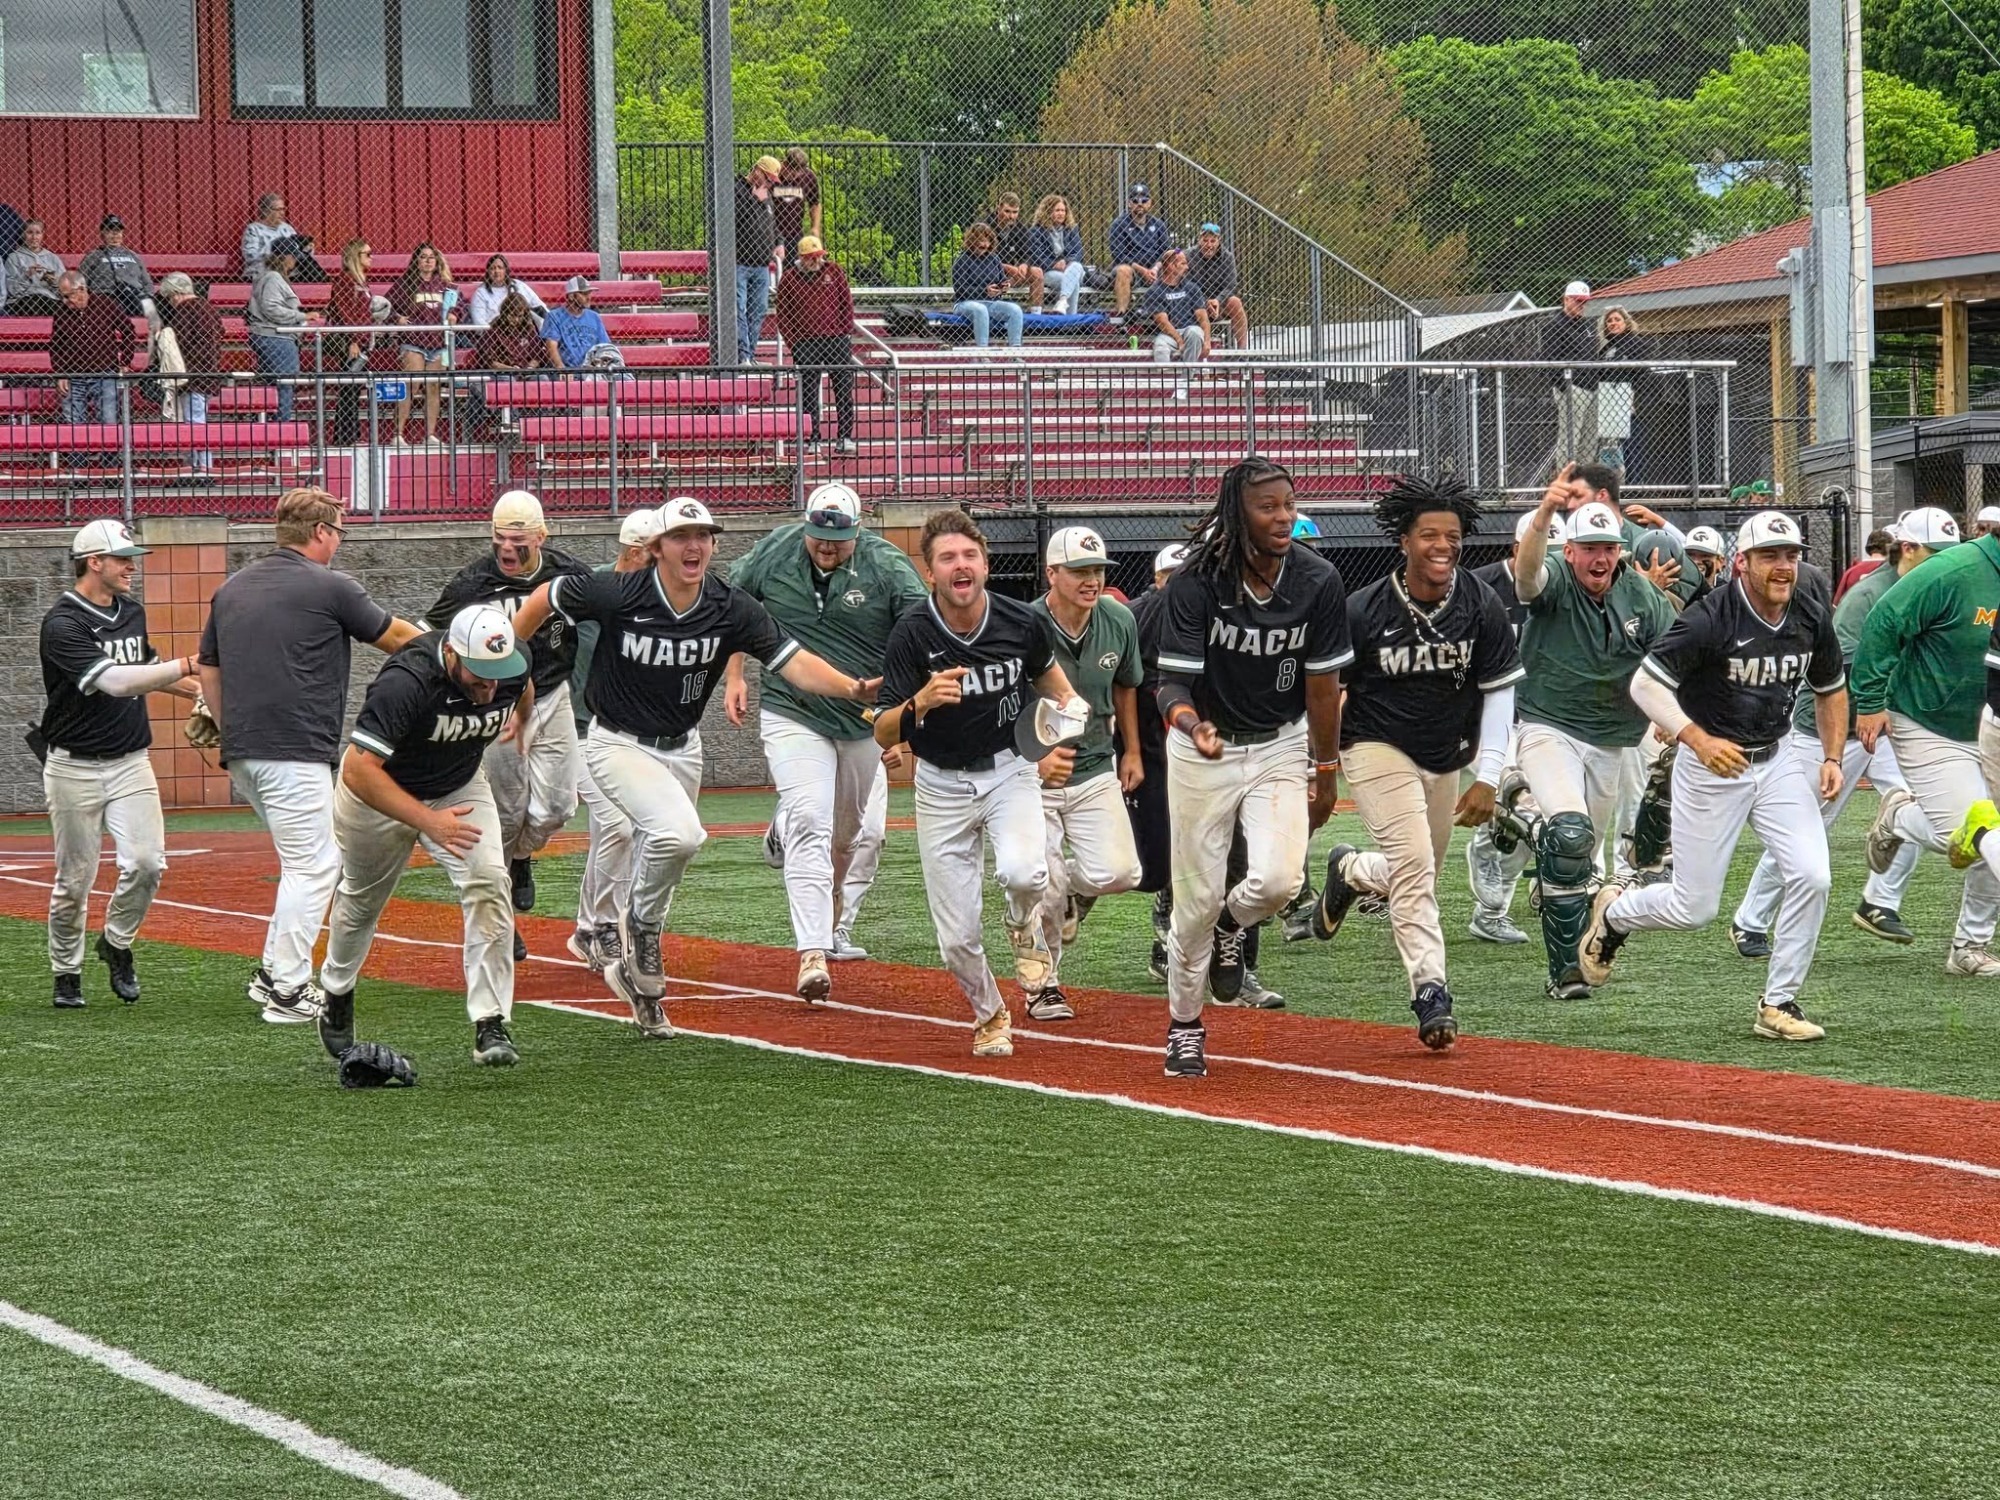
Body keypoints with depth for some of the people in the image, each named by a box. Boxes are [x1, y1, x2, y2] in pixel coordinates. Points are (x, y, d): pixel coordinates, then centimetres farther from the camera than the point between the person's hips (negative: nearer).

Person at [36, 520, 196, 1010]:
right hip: (75, 766, -5)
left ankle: (117, 943, 15)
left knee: (146, 862, -10)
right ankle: (67, 974, 18)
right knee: (75, 878, 1)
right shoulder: (63, 625, -17)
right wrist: (189, 665, -31)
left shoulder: (132, 611, 9)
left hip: (131, 762, 5)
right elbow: (113, 680, -29)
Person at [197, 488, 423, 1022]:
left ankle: (273, 973, 17)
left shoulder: (231, 589, 15)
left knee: (315, 860, 19)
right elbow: (396, 637, 8)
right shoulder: (328, 588, -4)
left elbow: (209, 674, 18)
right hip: (296, 754, -8)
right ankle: (288, 992, -5)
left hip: (241, 754, 8)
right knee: (312, 868, -3)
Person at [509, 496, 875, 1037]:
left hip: (682, 749, 5)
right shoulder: (618, 596, -22)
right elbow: (545, 597, -6)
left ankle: (638, 974, 38)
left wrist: (852, 688, -38)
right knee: (679, 833, -29)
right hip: (619, 744, -5)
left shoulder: (732, 610, -14)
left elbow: (794, 663, -21)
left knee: (661, 857, 17)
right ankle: (643, 928, -4)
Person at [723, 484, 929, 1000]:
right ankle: (812, 954, -26)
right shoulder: (774, 552, -7)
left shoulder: (888, 567, -14)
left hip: (867, 720, 2)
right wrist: (734, 676, 9)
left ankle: (837, 931, 38)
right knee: (810, 825, -18)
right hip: (792, 716, -1)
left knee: (861, 835, 13)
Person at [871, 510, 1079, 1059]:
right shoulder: (912, 636, -17)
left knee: (1022, 871, -31)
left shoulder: (1019, 623, -11)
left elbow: (1047, 672, 14)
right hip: (942, 784, 0)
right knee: (956, 937, -1)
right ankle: (990, 1016, 30)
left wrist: (1067, 706, -3)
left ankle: (1025, 928, 6)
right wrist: (921, 702, -38)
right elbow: (884, 735, -20)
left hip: (1010, 770, 0)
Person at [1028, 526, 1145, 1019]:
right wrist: (1035, 757, -30)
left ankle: (1072, 891, 27)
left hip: (1096, 770, 4)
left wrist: (1132, 752, 20)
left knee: (1118, 872, -10)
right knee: (1043, 887, -8)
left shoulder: (1119, 622, -3)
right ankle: (1042, 984, 16)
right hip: (1029, 775, -4)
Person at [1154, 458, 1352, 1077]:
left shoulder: (1318, 582, -11)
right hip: (1204, 747, -1)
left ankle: (1232, 923, 18)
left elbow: (1323, 685, -2)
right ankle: (1184, 1025, 24)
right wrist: (1191, 723, -42)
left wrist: (1325, 773, 4)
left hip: (1281, 747, 1)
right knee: (1197, 896, 2)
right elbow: (1173, 681, -20)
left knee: (1277, 880, -19)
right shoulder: (1197, 582, -18)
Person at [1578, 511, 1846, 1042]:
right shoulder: (1710, 619, -22)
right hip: (1709, 765, -5)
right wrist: (1699, 740, -32)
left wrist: (1832, 758, 2)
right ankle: (1613, 912, 34)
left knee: (1811, 877, -13)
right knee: (1694, 908, 1)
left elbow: (1831, 690, 14)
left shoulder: (1813, 618, -3)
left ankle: (1778, 1004, 2)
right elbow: (1645, 684, -22)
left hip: (1776, 760, 5)